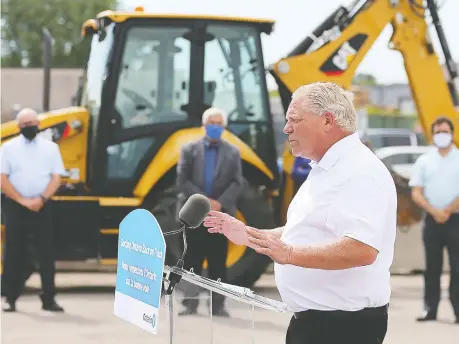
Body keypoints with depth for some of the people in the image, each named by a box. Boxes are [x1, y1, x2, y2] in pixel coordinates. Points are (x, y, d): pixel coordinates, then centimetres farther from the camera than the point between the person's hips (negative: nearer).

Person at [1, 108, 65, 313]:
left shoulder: (50, 148, 7)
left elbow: (56, 178, 3)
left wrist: (41, 199, -12)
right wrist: (23, 201, -12)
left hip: (41, 207, 1)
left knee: (46, 253, -1)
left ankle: (48, 298, 2)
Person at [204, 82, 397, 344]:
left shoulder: (360, 172, -19)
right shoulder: (326, 170, 16)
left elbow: (361, 249, -31)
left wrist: (289, 254, -35)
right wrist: (247, 235, 17)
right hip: (313, 319, 10)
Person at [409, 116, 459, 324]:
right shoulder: (424, 161, 10)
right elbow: (416, 193, 4)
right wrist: (434, 211, -10)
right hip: (432, 220, 2)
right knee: (432, 267, 5)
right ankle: (430, 309, 8)